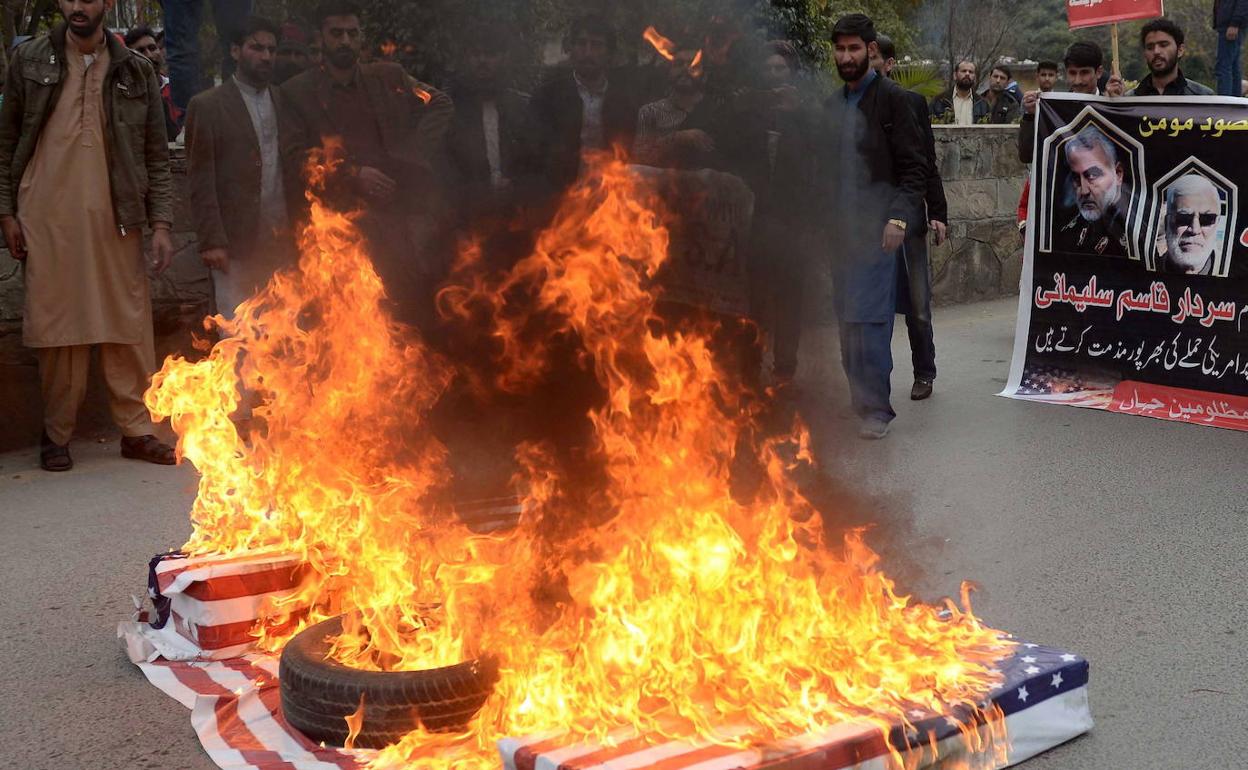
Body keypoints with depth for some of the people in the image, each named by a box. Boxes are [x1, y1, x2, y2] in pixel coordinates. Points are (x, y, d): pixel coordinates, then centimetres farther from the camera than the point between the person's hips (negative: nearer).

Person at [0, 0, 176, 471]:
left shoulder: (135, 71, 9)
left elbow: (156, 155, 8)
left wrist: (161, 222, 0)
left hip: (116, 220, 1)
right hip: (48, 219, -1)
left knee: (129, 326, 1)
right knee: (57, 326, 0)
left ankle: (136, 431, 10)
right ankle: (56, 435, 10)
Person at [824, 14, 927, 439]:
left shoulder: (892, 98, -3)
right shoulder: (833, 105, 17)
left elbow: (914, 167, -7)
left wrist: (899, 218, -18)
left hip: (877, 227, -6)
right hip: (840, 226, 6)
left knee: (869, 318, -11)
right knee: (847, 319, 7)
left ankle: (876, 407, -6)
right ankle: (858, 398, 15)